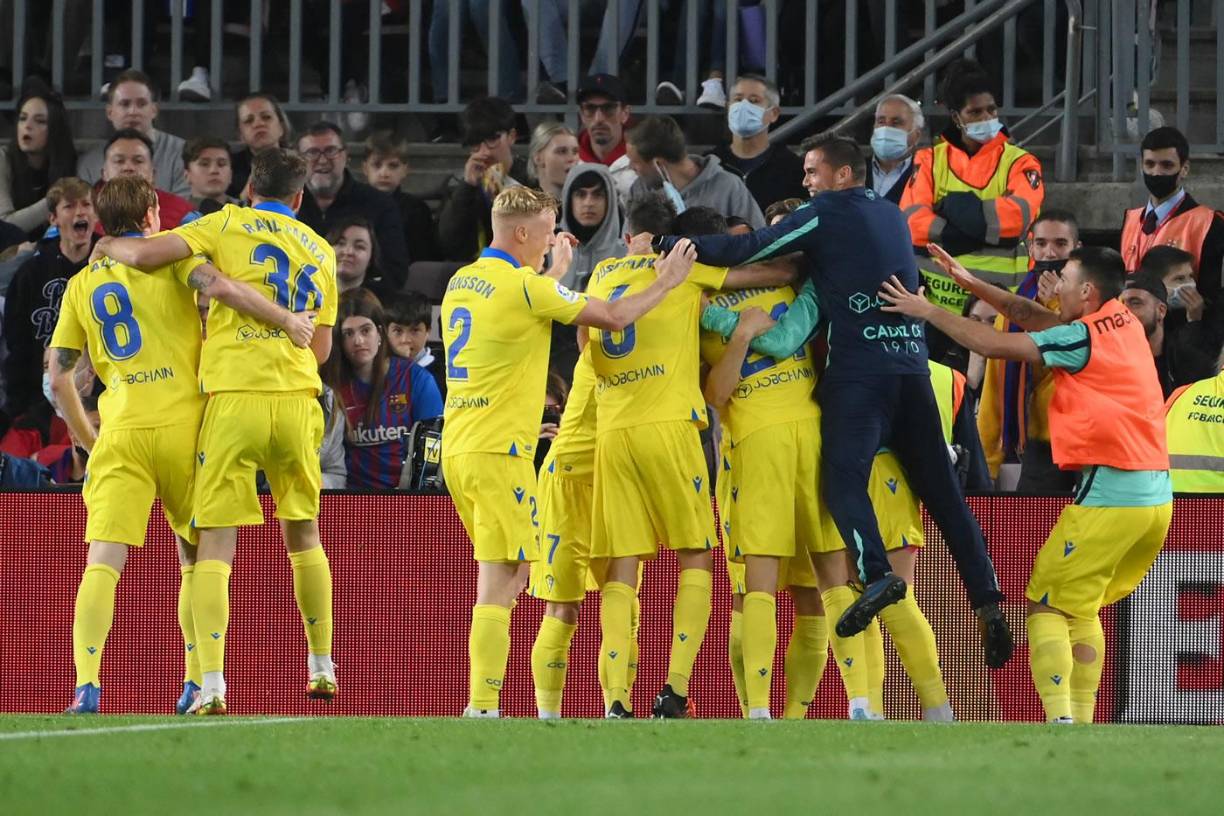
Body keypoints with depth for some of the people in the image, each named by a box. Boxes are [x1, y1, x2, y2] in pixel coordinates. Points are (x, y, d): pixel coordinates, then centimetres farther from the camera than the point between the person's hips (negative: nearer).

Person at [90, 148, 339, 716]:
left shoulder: (229, 225, 3)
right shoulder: (321, 251, 16)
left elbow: (145, 254, -8)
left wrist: (110, 245, 13)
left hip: (233, 396, -3)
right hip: (297, 398, 3)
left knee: (215, 546, -3)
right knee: (303, 534, 22)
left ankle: (212, 685, -14)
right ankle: (321, 666, 28)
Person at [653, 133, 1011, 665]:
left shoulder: (827, 213, 0)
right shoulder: (891, 216, 21)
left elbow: (753, 249, -4)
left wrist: (675, 246, 3)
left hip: (860, 367, -6)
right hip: (912, 364, 6)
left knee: (844, 478, -15)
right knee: (940, 487, 8)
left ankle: (876, 575, -38)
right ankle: (986, 598, 0)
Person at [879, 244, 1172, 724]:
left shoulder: (1084, 337, -11)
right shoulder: (1125, 325, 13)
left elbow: (995, 344, -11)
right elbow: (1036, 319, 20)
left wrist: (927, 311, -1)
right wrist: (971, 283, 19)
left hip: (1109, 494, -8)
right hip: (1157, 498, 8)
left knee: (1047, 606, 0)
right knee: (1081, 611, 19)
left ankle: (1060, 719, -14)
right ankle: (1082, 722, 15)